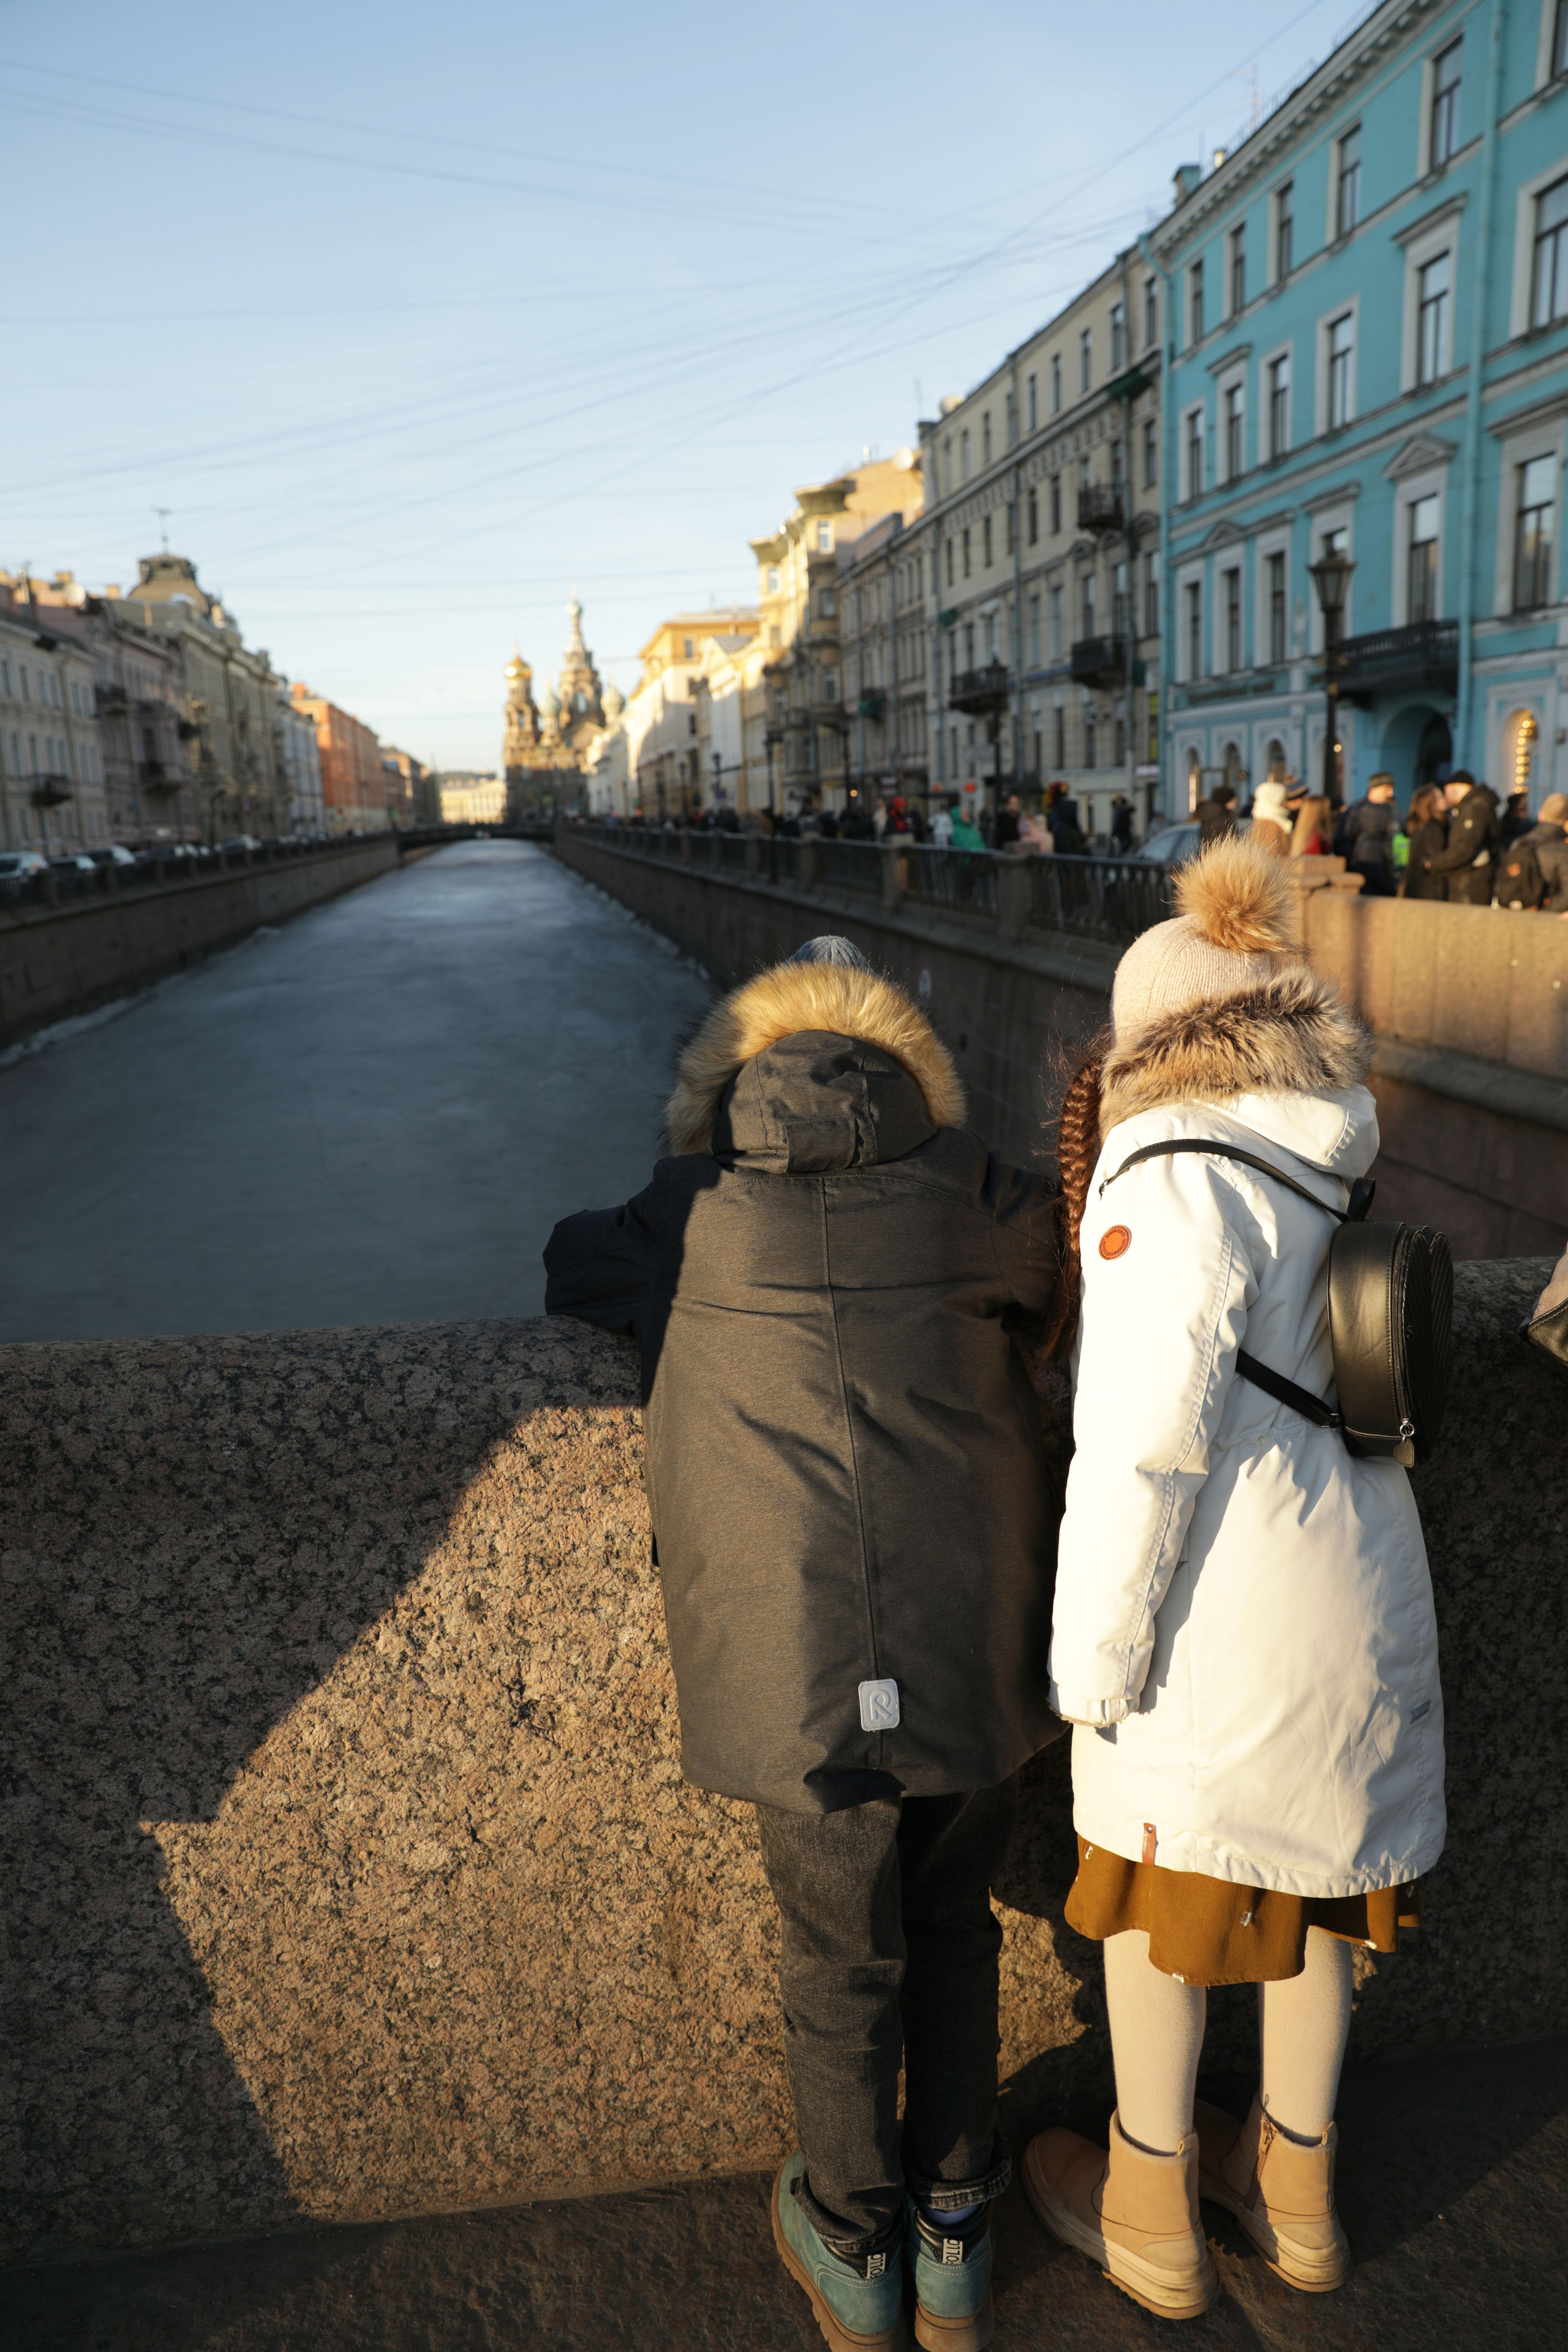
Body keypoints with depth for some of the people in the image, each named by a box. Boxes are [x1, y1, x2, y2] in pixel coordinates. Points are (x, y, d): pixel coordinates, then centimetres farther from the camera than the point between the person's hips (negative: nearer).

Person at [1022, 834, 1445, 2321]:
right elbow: (1374, 1389, 10)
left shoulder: (1171, 1182, -21)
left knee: (1162, 1895, 15)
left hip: (1221, 1623, -7)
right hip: (1359, 1595, 7)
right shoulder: (1340, 1175, 2)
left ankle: (1151, 2211, 37)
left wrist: (1091, 1659, -15)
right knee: (1308, 1887, 23)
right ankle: (1297, 2189, 45)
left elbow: (1142, 1445, -24)